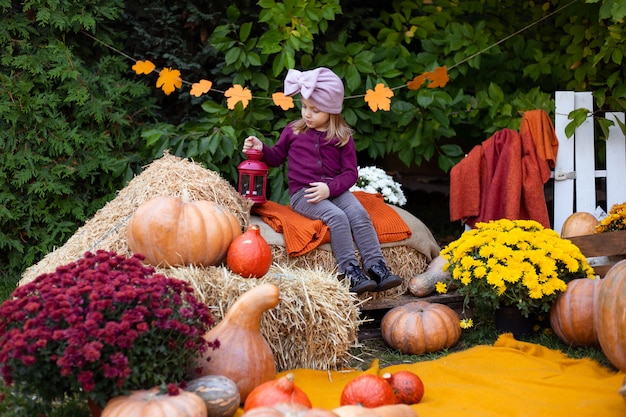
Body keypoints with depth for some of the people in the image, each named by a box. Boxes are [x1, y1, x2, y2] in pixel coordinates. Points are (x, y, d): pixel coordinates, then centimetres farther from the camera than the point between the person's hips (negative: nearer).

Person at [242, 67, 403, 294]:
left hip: (335, 190, 2)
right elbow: (277, 156, 23)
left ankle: (376, 267, -25)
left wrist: (330, 188, -15)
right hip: (302, 194, -2)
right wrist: (261, 148, 1)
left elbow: (350, 172, 2)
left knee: (359, 214, -25)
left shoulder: (342, 137, 7)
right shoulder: (293, 131, 10)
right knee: (336, 216, -29)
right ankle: (349, 271, -29)